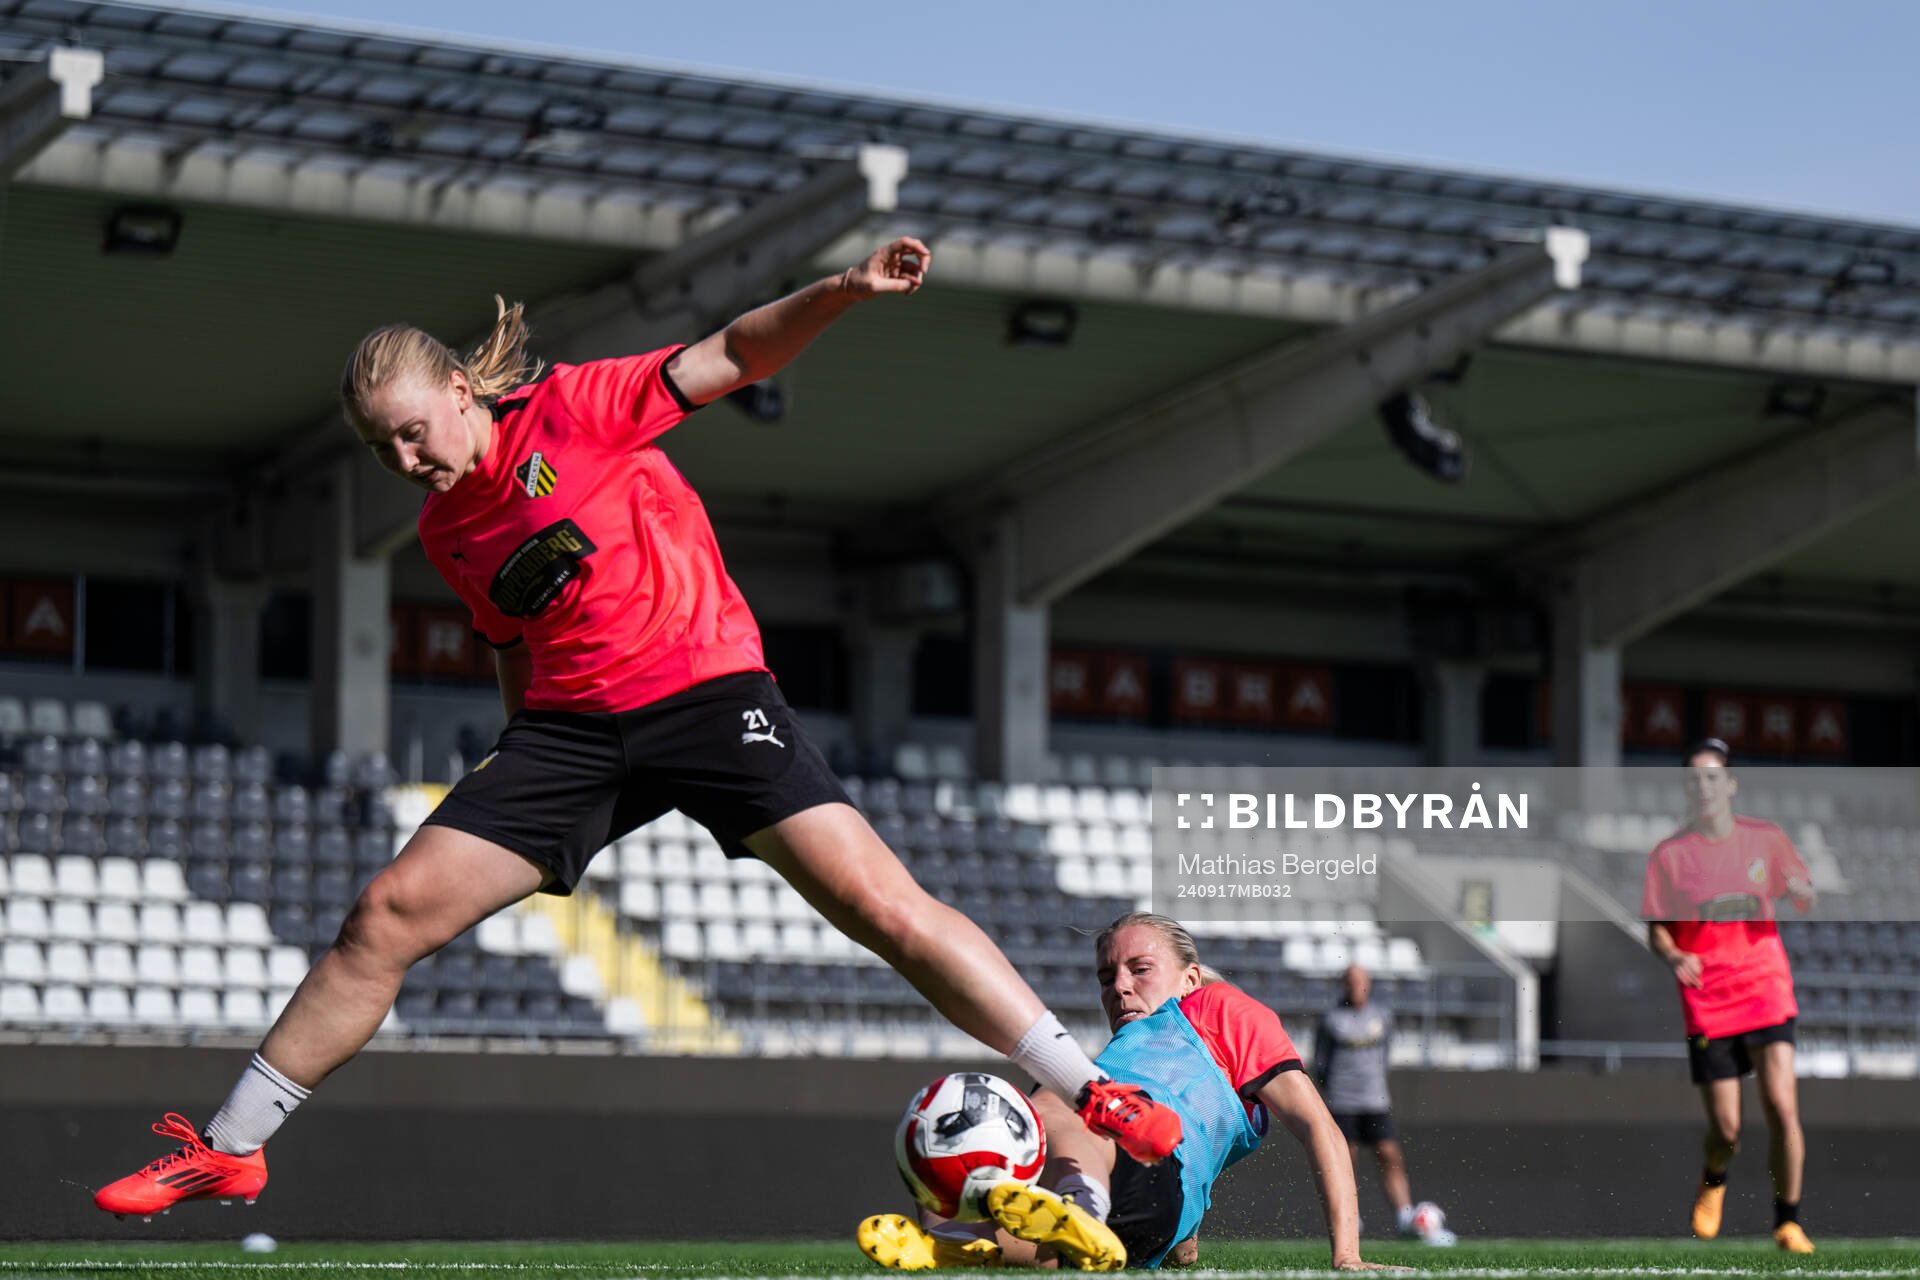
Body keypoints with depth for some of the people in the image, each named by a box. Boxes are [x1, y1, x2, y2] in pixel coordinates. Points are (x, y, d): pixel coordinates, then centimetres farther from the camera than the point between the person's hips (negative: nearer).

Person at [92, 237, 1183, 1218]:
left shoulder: (572, 408, -2)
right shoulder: (446, 530, 14)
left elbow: (735, 358, -6)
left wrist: (838, 293, -21)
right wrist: (515, 792, 22)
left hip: (705, 684, -5)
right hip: (569, 730, 5)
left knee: (884, 907, -17)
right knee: (387, 917, -5)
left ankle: (1095, 1092, -10)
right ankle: (229, 1152, 5)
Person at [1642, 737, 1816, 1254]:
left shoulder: (1766, 838, 4)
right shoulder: (1669, 854, 0)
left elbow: (1806, 900, 13)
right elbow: (1656, 929, 4)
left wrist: (1803, 892, -11)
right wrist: (1674, 957, -18)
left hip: (1766, 992, 1)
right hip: (1706, 1002, -1)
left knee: (1782, 1108, -15)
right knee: (1726, 1130, -1)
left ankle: (1787, 1222, 0)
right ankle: (1713, 1182, 35)